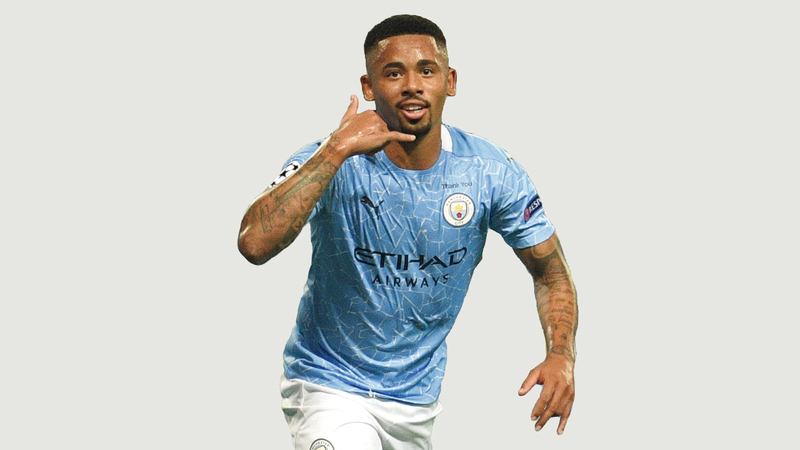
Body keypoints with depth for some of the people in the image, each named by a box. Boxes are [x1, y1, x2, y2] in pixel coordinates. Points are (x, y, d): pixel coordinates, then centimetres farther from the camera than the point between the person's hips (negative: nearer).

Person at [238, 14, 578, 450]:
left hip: (418, 397, 4)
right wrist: (336, 151, -35)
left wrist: (561, 356, -15)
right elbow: (254, 244, -33)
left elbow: (551, 272, 3)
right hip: (329, 386, -4)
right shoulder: (330, 162, -17)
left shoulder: (491, 173, -8)